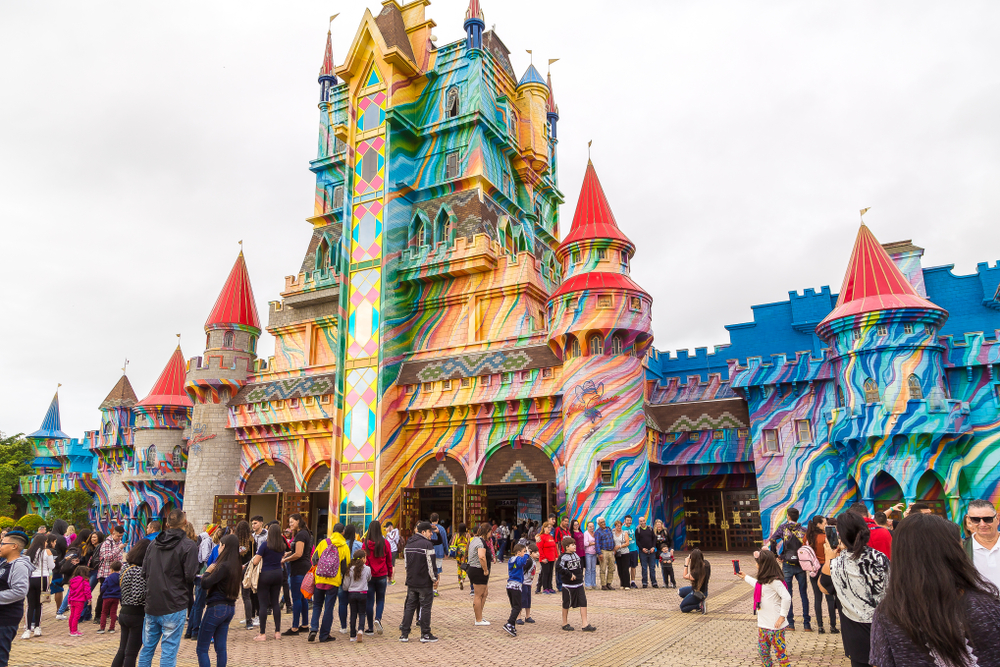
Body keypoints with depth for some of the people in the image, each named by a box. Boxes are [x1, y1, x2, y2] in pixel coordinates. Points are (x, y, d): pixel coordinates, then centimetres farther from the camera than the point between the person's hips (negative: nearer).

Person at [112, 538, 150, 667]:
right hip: (136, 615, -8)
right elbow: (137, 596, -25)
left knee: (122, 650, 18)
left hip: (124, 613, 8)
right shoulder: (139, 571, -21)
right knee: (131, 653, 2)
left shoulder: (125, 566, 6)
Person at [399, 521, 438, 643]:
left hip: (411, 581, 7)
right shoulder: (427, 545, -15)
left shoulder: (408, 544, 10)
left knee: (409, 606, 12)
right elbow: (431, 564, -16)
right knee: (425, 607, 3)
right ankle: (425, 635, 8)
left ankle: (404, 634, 14)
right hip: (425, 583, -7)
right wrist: (434, 578, -5)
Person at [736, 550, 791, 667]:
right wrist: (745, 577, 46)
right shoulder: (763, 580, 13)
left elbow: (787, 598, -23)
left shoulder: (774, 581, -17)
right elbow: (757, 584, 34)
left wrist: (782, 616, -19)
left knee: (780, 652, -2)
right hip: (763, 624, 10)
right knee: (762, 652, 15)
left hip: (775, 625, -9)